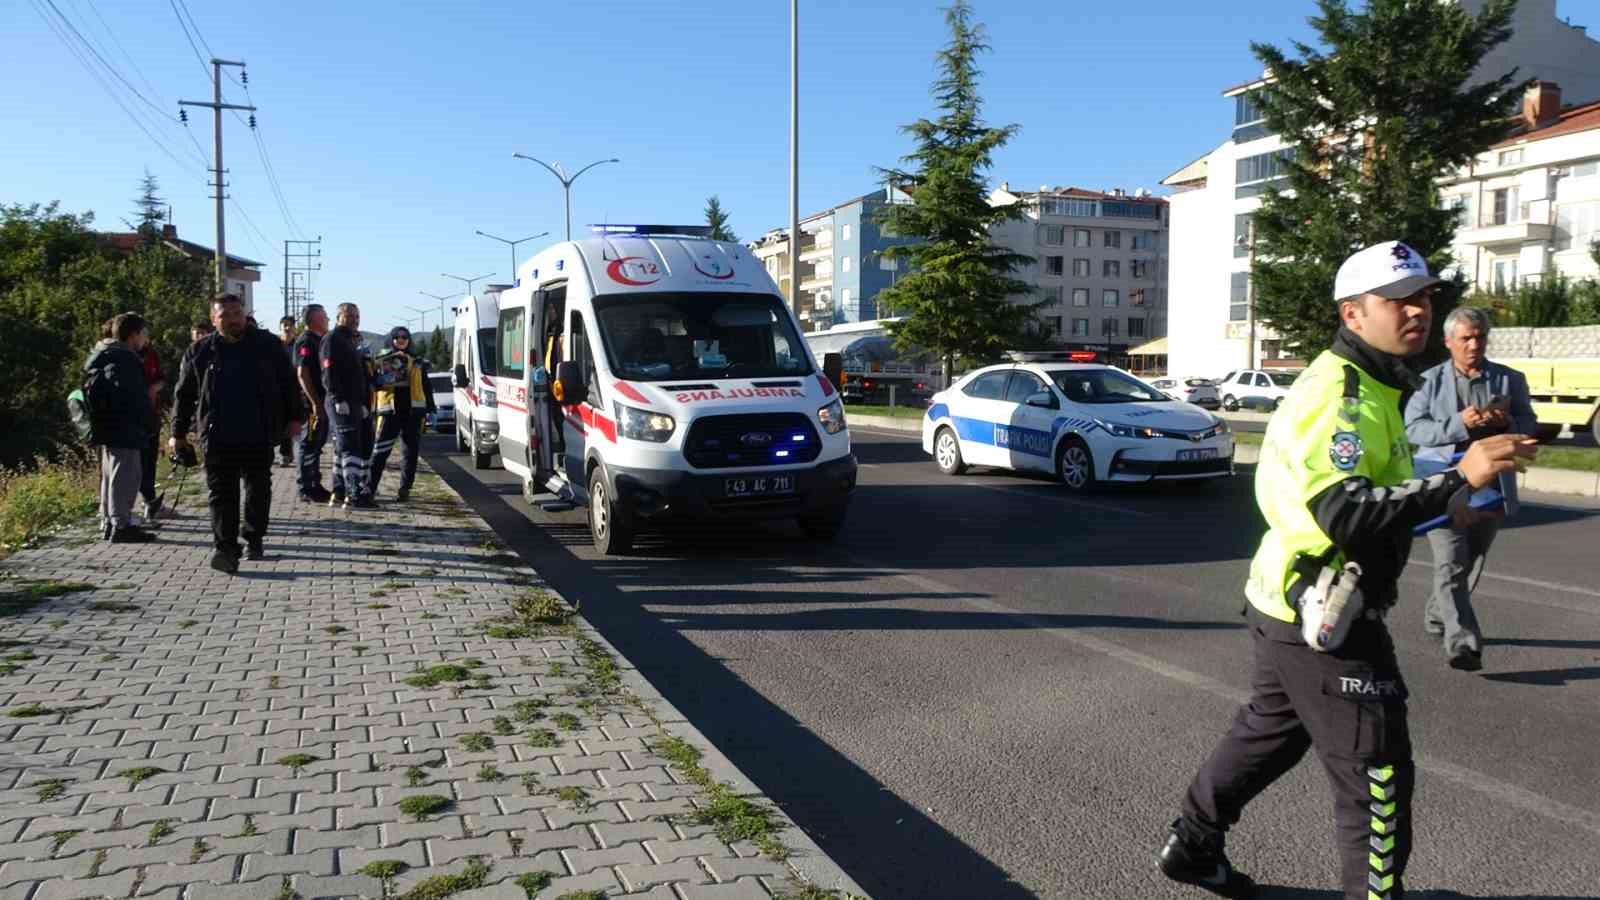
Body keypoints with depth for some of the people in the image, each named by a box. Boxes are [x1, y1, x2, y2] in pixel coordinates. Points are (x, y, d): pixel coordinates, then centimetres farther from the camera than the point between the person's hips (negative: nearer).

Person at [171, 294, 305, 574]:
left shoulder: (268, 345, 4)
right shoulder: (200, 353, 6)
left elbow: (288, 382, 8)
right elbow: (184, 395, 12)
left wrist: (294, 417, 3)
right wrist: (178, 433, 11)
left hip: (259, 436, 0)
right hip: (217, 438, 0)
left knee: (259, 489, 10)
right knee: (221, 493, -4)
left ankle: (254, 539, 26)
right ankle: (226, 548, -4)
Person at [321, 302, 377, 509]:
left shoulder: (352, 342, 23)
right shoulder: (333, 340, -7)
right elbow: (329, 373, -18)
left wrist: (364, 404, 21)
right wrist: (339, 399, -25)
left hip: (354, 403, 10)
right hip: (341, 403, -10)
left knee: (343, 449, 12)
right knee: (350, 448, -14)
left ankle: (339, 494, 18)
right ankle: (356, 495, -18)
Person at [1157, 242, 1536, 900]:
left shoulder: (1367, 386, 14)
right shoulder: (1340, 394, -21)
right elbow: (1345, 513, -32)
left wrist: (1445, 493, 11)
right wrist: (1458, 480, -34)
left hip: (1289, 605, 11)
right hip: (1323, 619, -11)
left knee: (1268, 733, 24)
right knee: (1376, 772, 1)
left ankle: (1192, 847, 39)